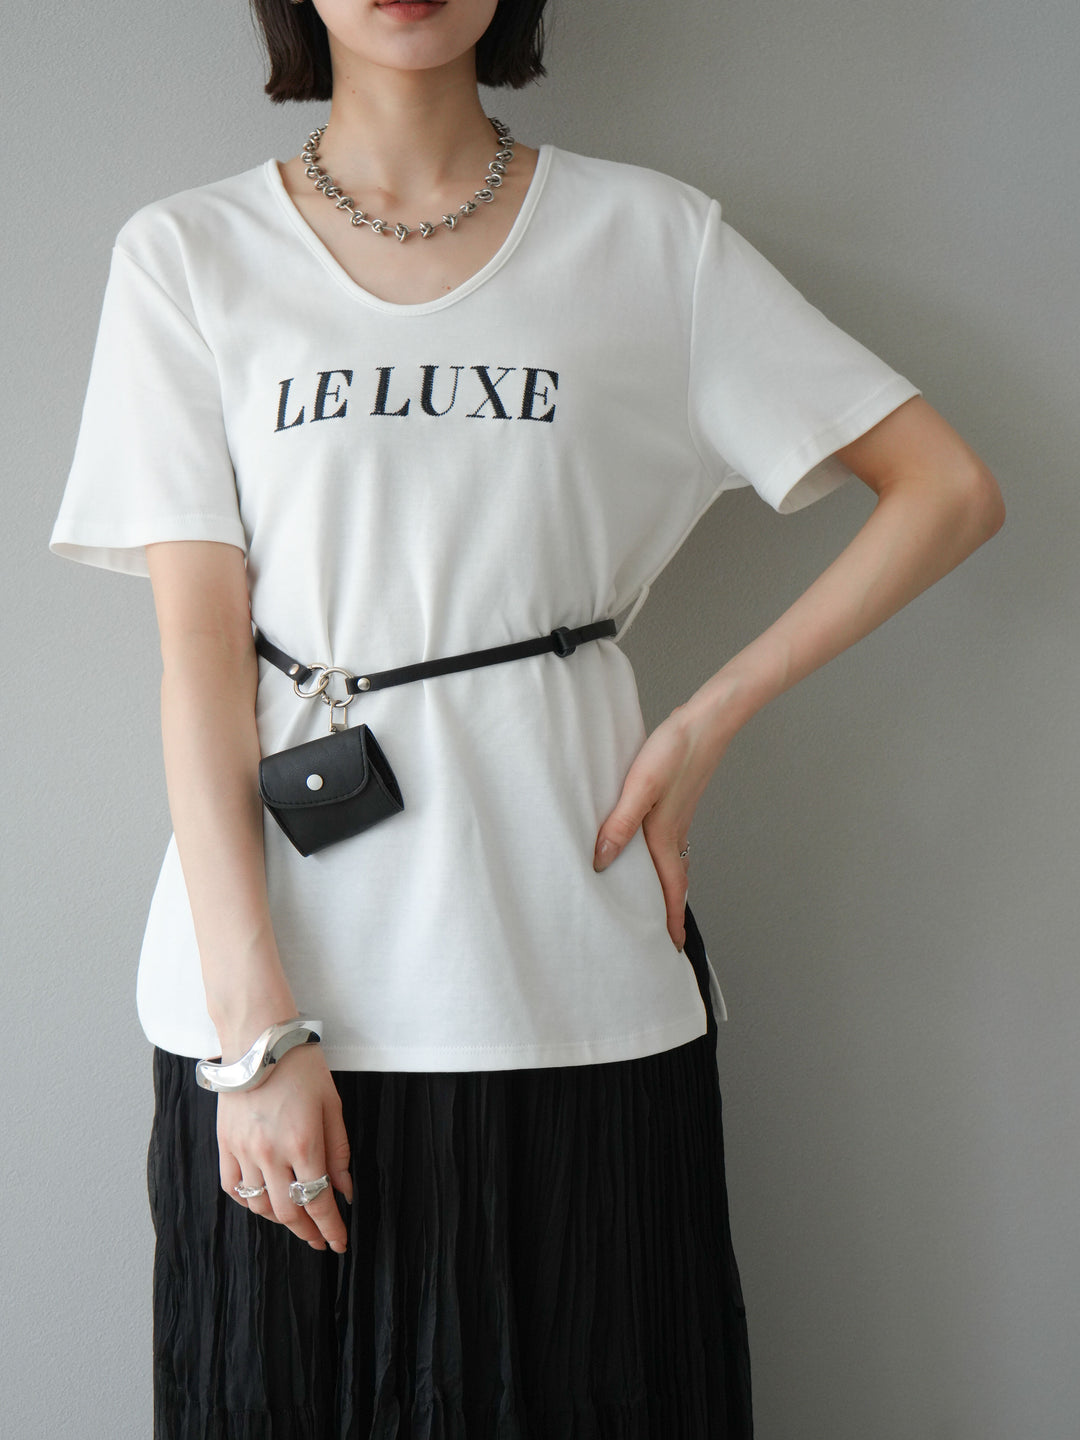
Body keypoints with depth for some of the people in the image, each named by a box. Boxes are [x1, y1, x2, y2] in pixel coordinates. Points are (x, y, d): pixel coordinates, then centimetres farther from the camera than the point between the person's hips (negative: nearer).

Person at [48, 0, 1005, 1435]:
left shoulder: (652, 237, 5)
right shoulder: (186, 255, 4)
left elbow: (950, 489, 6)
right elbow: (198, 648, -2)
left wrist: (707, 723, -3)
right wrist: (257, 1022, -10)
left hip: (574, 989, 0)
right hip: (279, 989, 0)